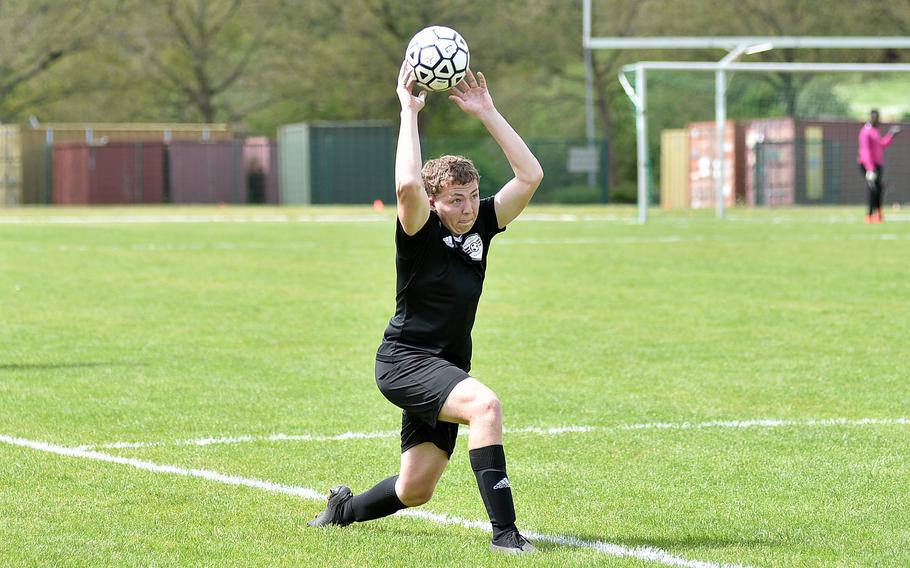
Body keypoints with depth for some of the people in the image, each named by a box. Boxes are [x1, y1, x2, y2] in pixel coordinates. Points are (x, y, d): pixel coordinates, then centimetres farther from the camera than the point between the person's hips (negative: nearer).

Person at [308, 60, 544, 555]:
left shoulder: (481, 225, 4)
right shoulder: (421, 232, -12)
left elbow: (530, 175, -2)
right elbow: (407, 184, -33)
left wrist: (486, 112, -4)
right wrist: (409, 111, -23)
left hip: (445, 368, 7)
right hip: (404, 360, -7)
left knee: (416, 489, 12)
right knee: (485, 404, -33)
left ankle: (345, 510, 42)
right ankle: (504, 532, -32)